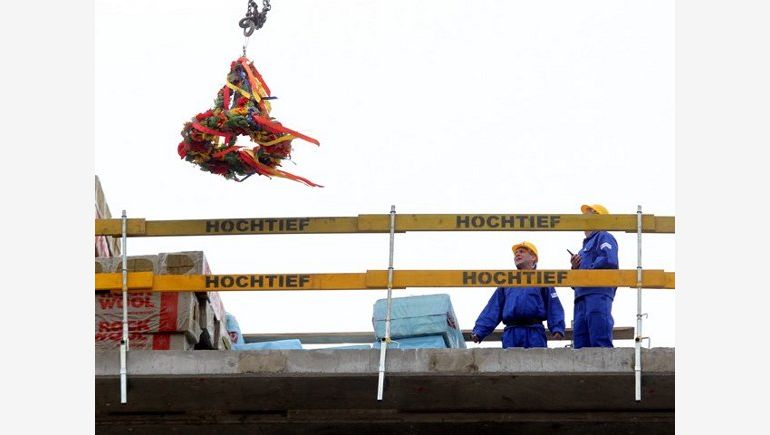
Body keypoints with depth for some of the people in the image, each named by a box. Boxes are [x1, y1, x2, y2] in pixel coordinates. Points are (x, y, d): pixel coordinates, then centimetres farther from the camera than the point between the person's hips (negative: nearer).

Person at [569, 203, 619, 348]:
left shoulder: (604, 237, 7)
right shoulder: (586, 245, 32)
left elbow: (609, 261, -15)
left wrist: (585, 271, -7)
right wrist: (575, 268, 9)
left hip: (598, 294, -9)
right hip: (581, 298, 9)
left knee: (600, 342, -18)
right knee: (580, 345, 0)